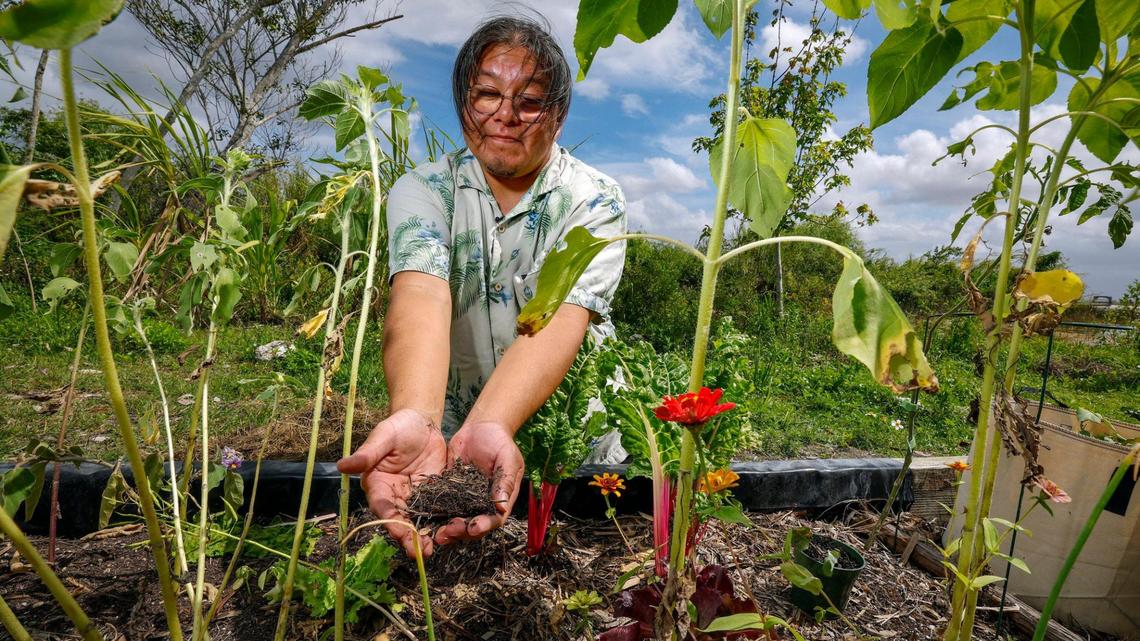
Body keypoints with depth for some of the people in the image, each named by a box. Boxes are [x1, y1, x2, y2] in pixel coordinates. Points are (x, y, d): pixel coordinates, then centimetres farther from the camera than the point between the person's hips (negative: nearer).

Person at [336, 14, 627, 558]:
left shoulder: (595, 201, -9)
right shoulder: (423, 190, -6)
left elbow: (560, 319, -25)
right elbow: (422, 298, -25)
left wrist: (491, 426, -43)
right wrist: (414, 419, -44)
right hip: (453, 417, 1)